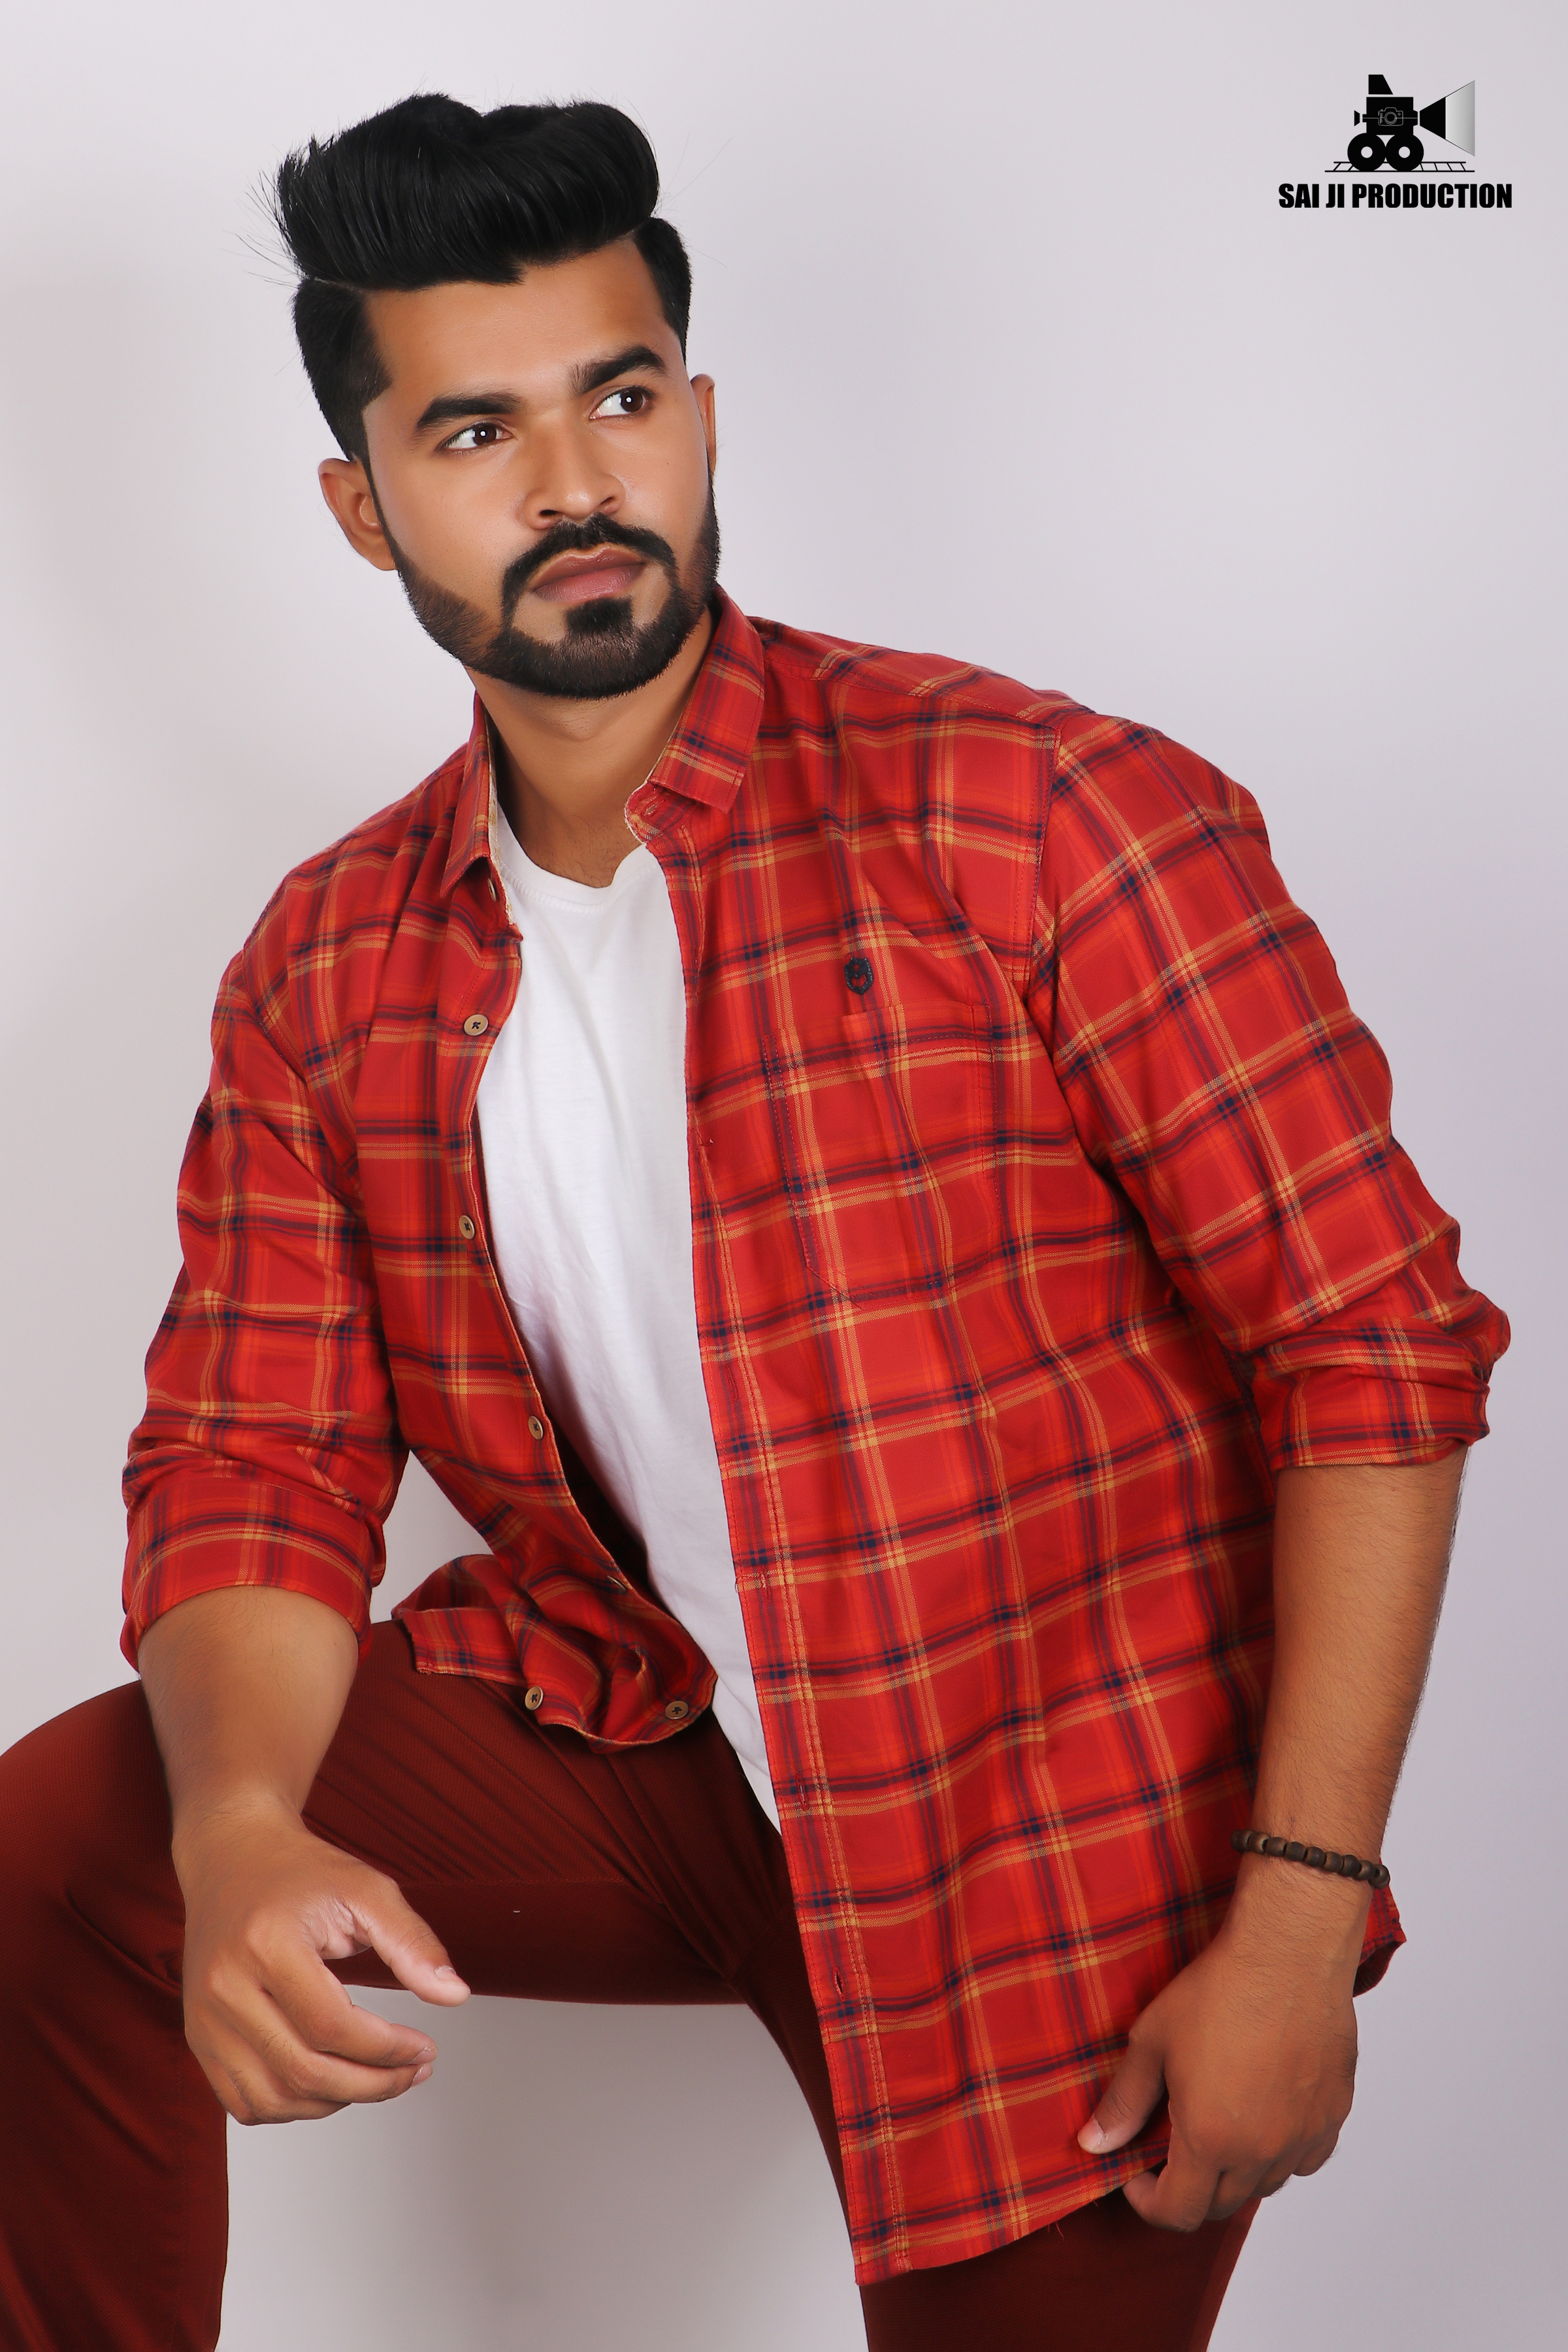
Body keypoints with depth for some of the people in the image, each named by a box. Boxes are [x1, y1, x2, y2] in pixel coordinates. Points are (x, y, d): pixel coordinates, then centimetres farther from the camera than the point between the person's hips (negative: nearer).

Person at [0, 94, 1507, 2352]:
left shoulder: (1040, 815, -15)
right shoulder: (326, 972, 1)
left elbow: (1379, 1343, -15)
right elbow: (256, 1463, -1)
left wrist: (1301, 1920, -18)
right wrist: (242, 1832, -23)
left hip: (1053, 1839, -3)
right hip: (621, 1732, 3)